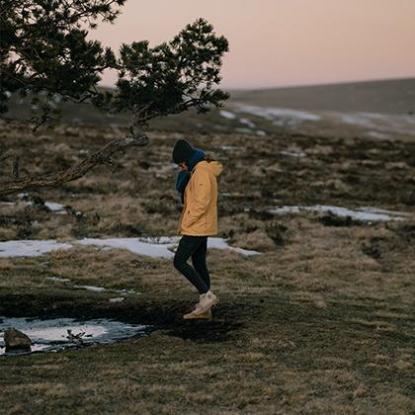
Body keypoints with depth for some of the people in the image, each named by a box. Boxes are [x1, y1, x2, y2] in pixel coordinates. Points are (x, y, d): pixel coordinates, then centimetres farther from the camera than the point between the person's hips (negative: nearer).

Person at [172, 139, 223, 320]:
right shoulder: (197, 170, 13)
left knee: (179, 261, -8)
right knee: (199, 263, 12)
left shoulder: (202, 172, -19)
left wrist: (185, 223, -18)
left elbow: (202, 203, -24)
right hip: (200, 227, 10)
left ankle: (207, 295, -6)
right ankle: (204, 308, 16)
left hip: (197, 227, -10)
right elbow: (182, 190, 19)